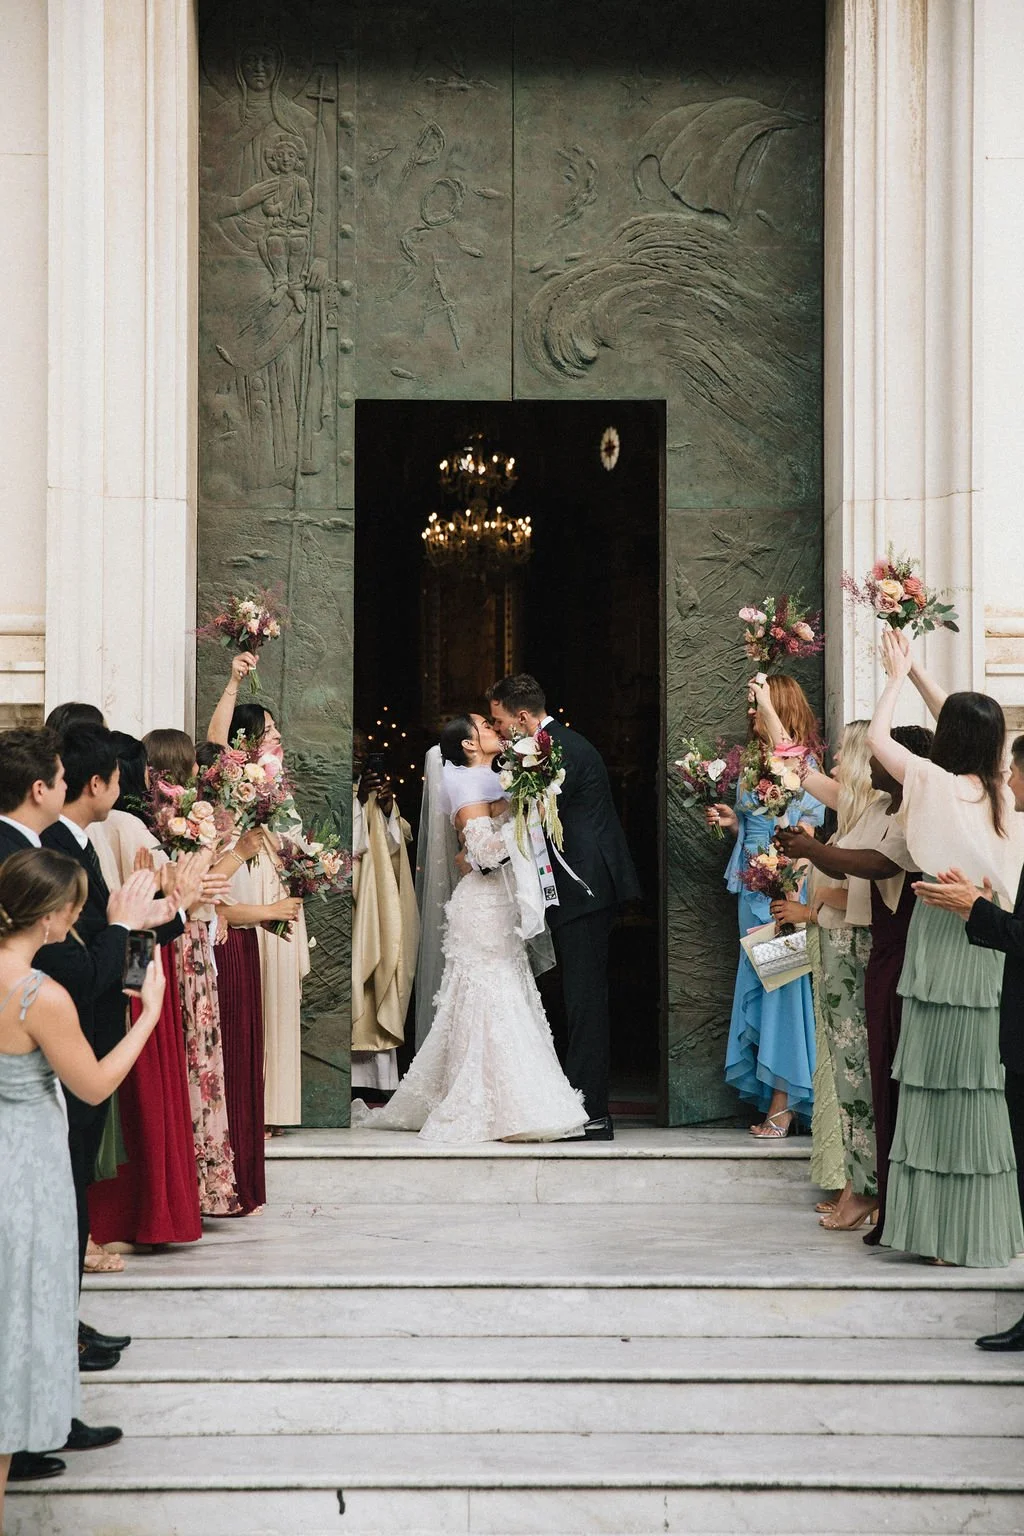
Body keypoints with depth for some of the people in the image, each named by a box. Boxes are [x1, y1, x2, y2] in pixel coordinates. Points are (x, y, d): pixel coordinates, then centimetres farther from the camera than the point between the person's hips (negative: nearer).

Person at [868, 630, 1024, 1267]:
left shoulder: (939, 784, -11)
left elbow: (877, 736, -1)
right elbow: (968, 725, 21)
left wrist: (898, 675, 11)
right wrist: (917, 671, 25)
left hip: (945, 938, -6)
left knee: (944, 1085, -2)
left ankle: (954, 1233, 1)